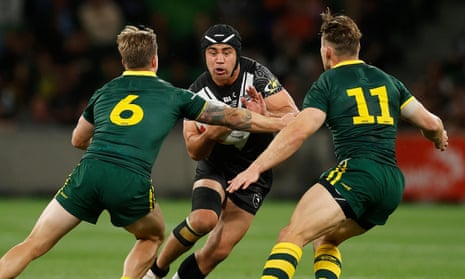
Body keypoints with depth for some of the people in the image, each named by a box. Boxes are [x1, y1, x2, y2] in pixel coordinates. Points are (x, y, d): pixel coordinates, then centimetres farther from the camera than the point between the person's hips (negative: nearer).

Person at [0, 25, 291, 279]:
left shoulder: (104, 92, 24)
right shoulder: (174, 96, 16)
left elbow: (78, 139, 39)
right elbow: (232, 117, 23)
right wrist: (278, 123, 36)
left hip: (88, 172, 2)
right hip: (132, 182, -2)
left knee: (33, 245, 5)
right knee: (153, 237, 28)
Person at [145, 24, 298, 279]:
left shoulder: (255, 75, -15)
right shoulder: (198, 92, -10)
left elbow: (293, 117, -21)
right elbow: (195, 152, -8)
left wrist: (264, 116, -42)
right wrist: (210, 135, -31)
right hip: (215, 168, 0)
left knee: (218, 250, -9)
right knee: (204, 219, -29)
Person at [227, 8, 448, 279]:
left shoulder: (327, 84, 4)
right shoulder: (388, 81, 20)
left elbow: (298, 132, -9)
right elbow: (430, 123, 19)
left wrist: (255, 168, -10)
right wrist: (439, 137, 43)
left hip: (357, 172, -7)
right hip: (394, 184, 7)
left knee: (292, 235, -16)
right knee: (325, 239, 25)